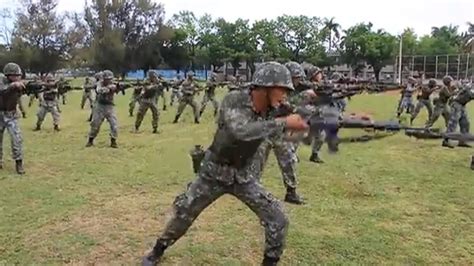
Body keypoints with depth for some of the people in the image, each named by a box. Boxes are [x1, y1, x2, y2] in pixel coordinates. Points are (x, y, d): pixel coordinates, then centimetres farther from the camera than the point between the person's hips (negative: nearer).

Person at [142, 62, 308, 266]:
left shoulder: (272, 111, -10)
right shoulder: (234, 100, -26)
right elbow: (240, 131, -45)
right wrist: (283, 123, -43)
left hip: (244, 177, 4)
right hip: (214, 173, -3)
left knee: (278, 220, -6)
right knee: (183, 213, 9)